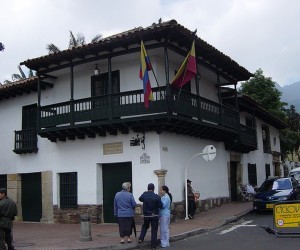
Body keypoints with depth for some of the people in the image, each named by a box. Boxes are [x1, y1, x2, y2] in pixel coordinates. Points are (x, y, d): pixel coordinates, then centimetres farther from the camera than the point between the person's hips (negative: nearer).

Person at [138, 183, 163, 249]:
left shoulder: (144, 195, -7)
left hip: (146, 215, 2)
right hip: (154, 216, -2)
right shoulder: (157, 197, -13)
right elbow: (161, 206, -10)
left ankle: (141, 238, 14)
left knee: (144, 226, 27)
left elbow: (140, 199, 15)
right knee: (154, 230, 6)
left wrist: (145, 193, 20)